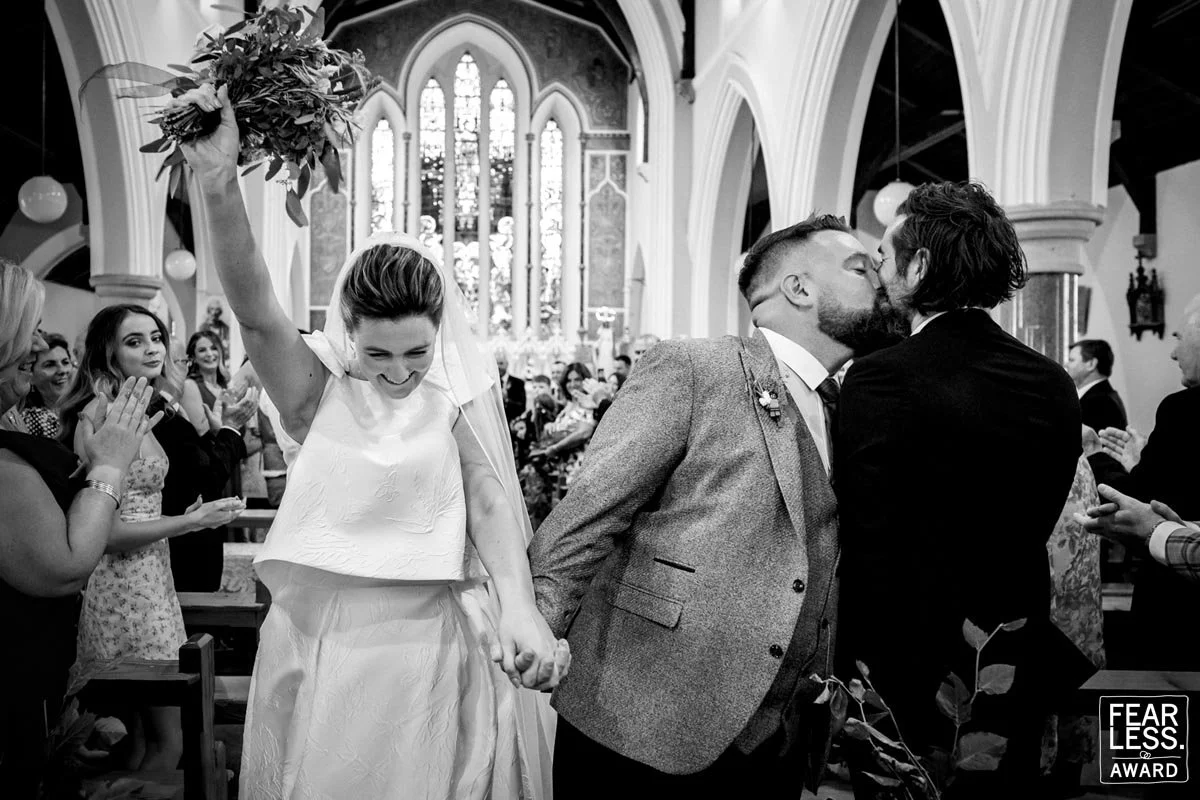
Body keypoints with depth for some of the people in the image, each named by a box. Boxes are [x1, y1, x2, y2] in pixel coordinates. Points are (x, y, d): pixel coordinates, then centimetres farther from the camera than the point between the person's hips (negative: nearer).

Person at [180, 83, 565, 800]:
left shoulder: (460, 394, -5)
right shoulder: (318, 386, -3)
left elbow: (490, 499, -14)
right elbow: (255, 309, -18)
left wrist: (519, 607, -31)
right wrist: (219, 185, -33)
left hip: (430, 638, -1)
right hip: (321, 637, 1)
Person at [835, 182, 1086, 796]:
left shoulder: (882, 381, -19)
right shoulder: (1055, 385, 0)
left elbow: (869, 555, -20)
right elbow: (1034, 533, 8)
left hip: (910, 680, -5)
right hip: (1020, 678, 6)